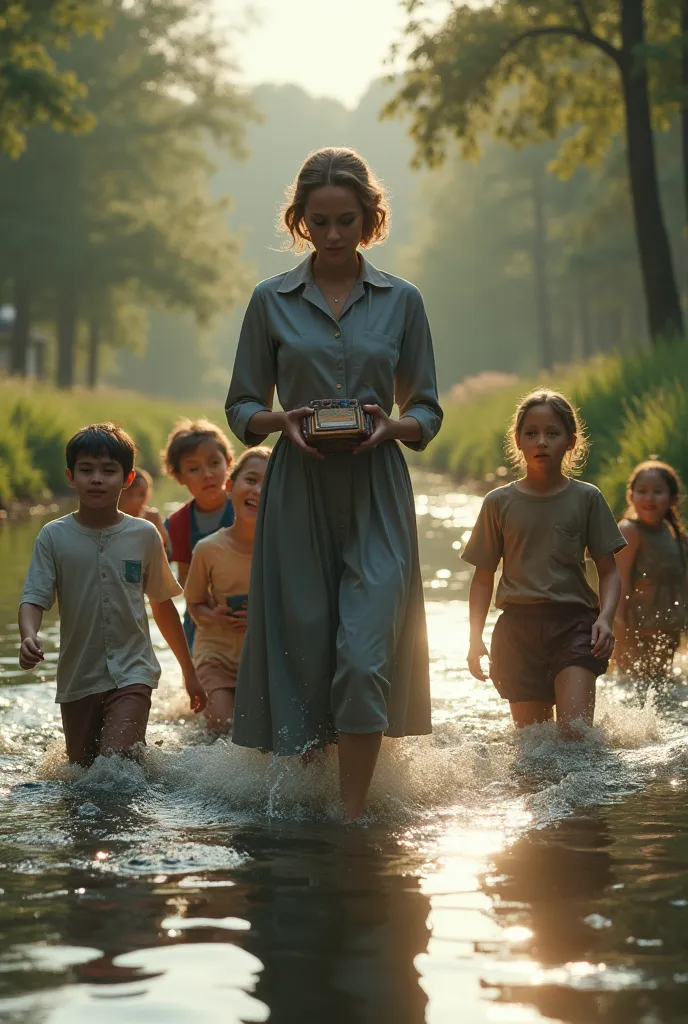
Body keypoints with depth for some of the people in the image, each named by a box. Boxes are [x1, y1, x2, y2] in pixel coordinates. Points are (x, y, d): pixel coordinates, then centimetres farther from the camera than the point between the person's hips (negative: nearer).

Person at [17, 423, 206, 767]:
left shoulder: (144, 536, 1)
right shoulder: (54, 536, -2)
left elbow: (162, 604, 12)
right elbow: (34, 598, -8)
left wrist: (189, 671, 19)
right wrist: (28, 636, -31)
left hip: (132, 674, -1)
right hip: (78, 679, 2)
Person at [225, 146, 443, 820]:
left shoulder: (401, 302, 7)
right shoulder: (271, 301, 6)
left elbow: (428, 411, 11)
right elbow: (241, 409, 9)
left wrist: (394, 426, -11)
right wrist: (281, 421, -12)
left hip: (375, 495, -1)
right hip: (298, 493, 1)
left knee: (363, 660, -12)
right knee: (302, 657, 2)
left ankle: (353, 817, -6)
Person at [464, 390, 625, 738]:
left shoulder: (586, 498, 5)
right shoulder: (499, 503, 7)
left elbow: (608, 571, 6)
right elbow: (484, 578, 11)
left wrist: (605, 617, -12)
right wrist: (475, 638, 4)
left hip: (573, 623, -1)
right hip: (518, 627, 1)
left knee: (575, 730, -18)